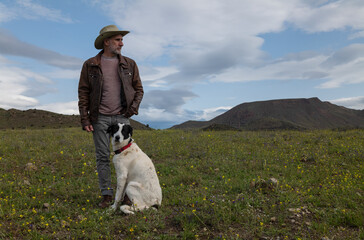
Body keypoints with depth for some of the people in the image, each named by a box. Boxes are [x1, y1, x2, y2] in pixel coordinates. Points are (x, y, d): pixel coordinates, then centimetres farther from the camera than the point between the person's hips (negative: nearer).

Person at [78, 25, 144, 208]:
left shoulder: (129, 64, 8)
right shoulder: (90, 65, 4)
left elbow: (139, 89, 13)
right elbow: (83, 93, 3)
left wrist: (132, 108, -2)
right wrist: (85, 120, -3)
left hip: (122, 117, 1)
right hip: (100, 118, 0)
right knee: (102, 157, 4)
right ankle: (106, 195, 14)